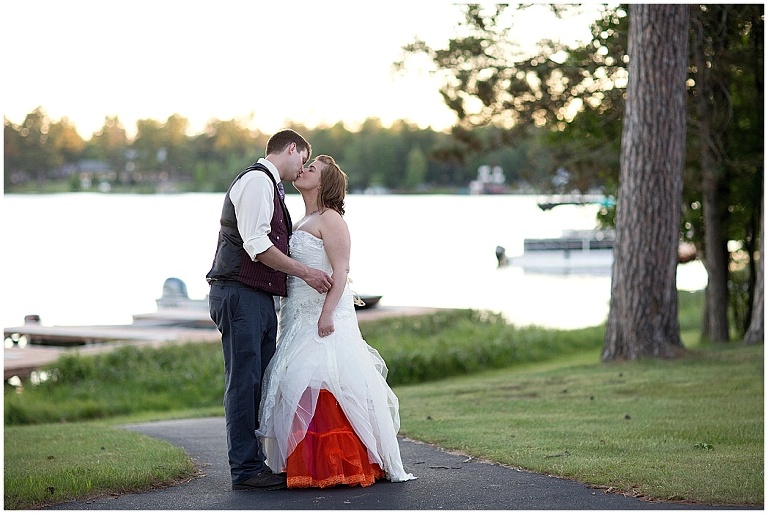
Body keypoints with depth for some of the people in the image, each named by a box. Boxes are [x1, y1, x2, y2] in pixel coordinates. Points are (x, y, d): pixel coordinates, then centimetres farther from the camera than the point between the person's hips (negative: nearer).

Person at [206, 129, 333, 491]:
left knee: (261, 381, 12)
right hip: (241, 295, -10)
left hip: (260, 297, 10)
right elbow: (255, 243, -18)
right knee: (244, 381, -8)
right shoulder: (257, 181, -9)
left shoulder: (269, 185, 22)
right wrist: (304, 272, -16)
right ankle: (245, 470, -7)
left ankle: (254, 462, 17)